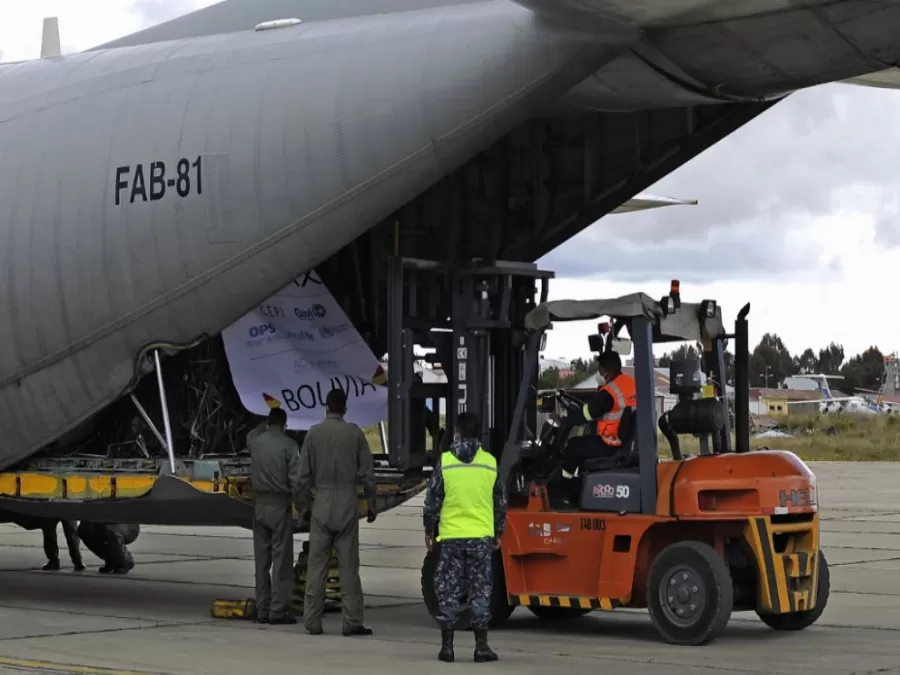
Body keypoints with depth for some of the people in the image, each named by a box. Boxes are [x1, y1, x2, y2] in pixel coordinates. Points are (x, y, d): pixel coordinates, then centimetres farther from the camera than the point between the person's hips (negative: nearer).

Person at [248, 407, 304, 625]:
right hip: (280, 505, -5)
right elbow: (296, 480, -12)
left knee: (261, 559, 10)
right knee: (281, 559, -2)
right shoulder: (289, 445, -9)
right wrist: (300, 506, -5)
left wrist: (265, 426, 44)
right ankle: (278, 610, -5)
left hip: (259, 505, 5)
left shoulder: (255, 441, 4)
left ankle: (262, 610, 12)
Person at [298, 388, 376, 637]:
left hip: (321, 503, 1)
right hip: (348, 502, -1)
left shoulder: (314, 433, 0)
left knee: (317, 564, 4)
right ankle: (352, 621, -1)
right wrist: (371, 503, 10)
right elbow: (367, 473, 0)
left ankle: (313, 621, 4)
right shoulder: (355, 433, -2)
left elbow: (304, 474, 2)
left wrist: (305, 502, 13)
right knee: (348, 564, 1)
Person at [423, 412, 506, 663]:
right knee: (480, 591, 6)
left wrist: (429, 531, 14)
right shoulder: (490, 463, 2)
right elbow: (500, 504, 9)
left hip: (451, 537, -1)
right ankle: (481, 646, 3)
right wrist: (498, 534, 20)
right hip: (481, 537, 1)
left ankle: (447, 646, 7)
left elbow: (432, 500, 1)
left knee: (448, 591, 6)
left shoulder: (445, 462, -3)